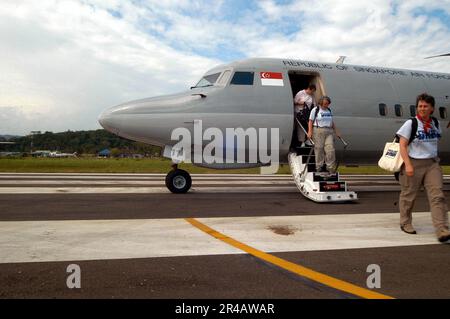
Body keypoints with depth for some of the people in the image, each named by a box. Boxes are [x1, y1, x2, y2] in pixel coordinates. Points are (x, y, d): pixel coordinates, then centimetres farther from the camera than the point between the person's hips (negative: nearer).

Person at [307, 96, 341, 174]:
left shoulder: (329, 110, 18)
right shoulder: (315, 110, 1)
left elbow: (332, 122, 24)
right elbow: (310, 121, -3)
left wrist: (336, 132, 22)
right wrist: (310, 132, -14)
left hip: (329, 132, 4)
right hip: (318, 131, -4)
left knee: (330, 149, -5)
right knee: (319, 149, -2)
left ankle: (330, 167, 1)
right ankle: (319, 166, 11)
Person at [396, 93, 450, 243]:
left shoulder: (435, 123, 8)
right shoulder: (410, 123, -7)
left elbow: (435, 141, 21)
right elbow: (402, 145, -11)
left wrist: (434, 158, 15)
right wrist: (408, 165, -19)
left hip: (432, 164, 4)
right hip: (414, 164, -4)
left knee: (437, 196, -5)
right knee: (409, 195, 7)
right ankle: (405, 223, 26)